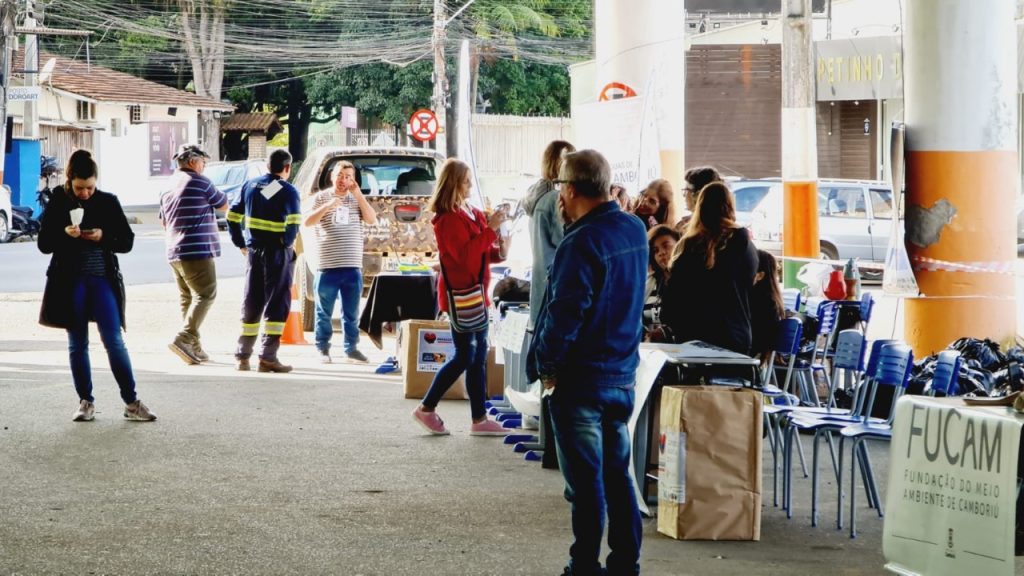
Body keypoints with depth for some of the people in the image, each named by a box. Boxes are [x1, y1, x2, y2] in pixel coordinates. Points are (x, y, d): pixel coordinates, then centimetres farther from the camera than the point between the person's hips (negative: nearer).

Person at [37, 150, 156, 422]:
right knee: (77, 344, 6)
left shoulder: (108, 202, 1)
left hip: (102, 279, -1)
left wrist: (103, 236, -16)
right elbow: (44, 244, 0)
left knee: (114, 341, -5)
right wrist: (64, 234, -19)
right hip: (70, 282, 1)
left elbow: (127, 241, 3)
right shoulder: (57, 203, 1)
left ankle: (132, 403, -1)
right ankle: (86, 402, 15)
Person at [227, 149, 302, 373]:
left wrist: (241, 245, 14)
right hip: (278, 253, -5)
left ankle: (243, 355, 17)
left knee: (251, 304, 14)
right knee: (277, 304, -1)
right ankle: (268, 357, -7)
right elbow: (293, 224, -19)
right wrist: (288, 245, -4)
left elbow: (232, 217, 9)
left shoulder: (250, 185, 9)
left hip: (253, 251, 5)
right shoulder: (288, 191, -8)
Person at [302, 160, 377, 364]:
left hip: (353, 267, 2)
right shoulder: (321, 198, 4)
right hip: (327, 266, -2)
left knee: (351, 313, 7)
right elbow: (307, 221, -5)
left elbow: (372, 220, 0)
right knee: (324, 312, 3)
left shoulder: (357, 199, 11)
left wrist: (358, 194, -6)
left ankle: (351, 349, 14)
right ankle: (323, 349, 11)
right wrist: (326, 207, -19)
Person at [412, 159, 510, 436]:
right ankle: (427, 408, 6)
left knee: (479, 355, 8)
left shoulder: (472, 214, 13)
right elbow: (465, 254, -24)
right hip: (459, 294, -9)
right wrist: (490, 228, -26)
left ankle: (480, 419, 11)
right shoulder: (448, 219, -14)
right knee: (464, 355, -7)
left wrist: (499, 251, -1)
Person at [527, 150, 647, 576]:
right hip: (623, 375, 8)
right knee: (618, 474, 14)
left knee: (586, 481, 0)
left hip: (581, 380, -8)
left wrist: (547, 365, -7)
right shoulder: (634, 229, 4)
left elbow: (564, 313, -22)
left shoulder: (581, 242, -20)